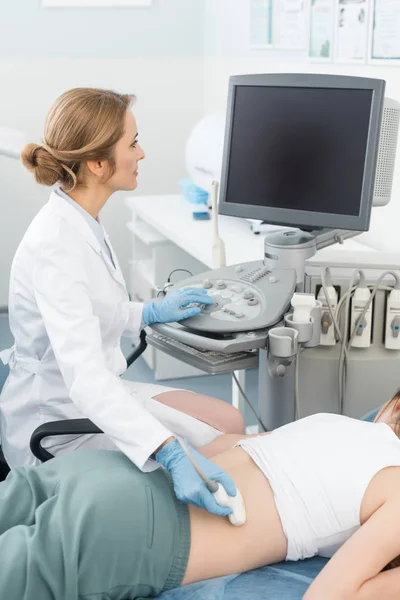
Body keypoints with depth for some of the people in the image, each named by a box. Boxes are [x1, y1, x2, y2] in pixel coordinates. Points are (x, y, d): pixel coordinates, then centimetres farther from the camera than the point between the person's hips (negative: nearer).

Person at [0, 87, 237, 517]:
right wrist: (172, 455, -51)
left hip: (93, 398, 10)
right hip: (58, 428, -10)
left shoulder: (80, 221, 1)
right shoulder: (56, 243, -30)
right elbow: (83, 372, -41)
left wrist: (151, 313, 10)